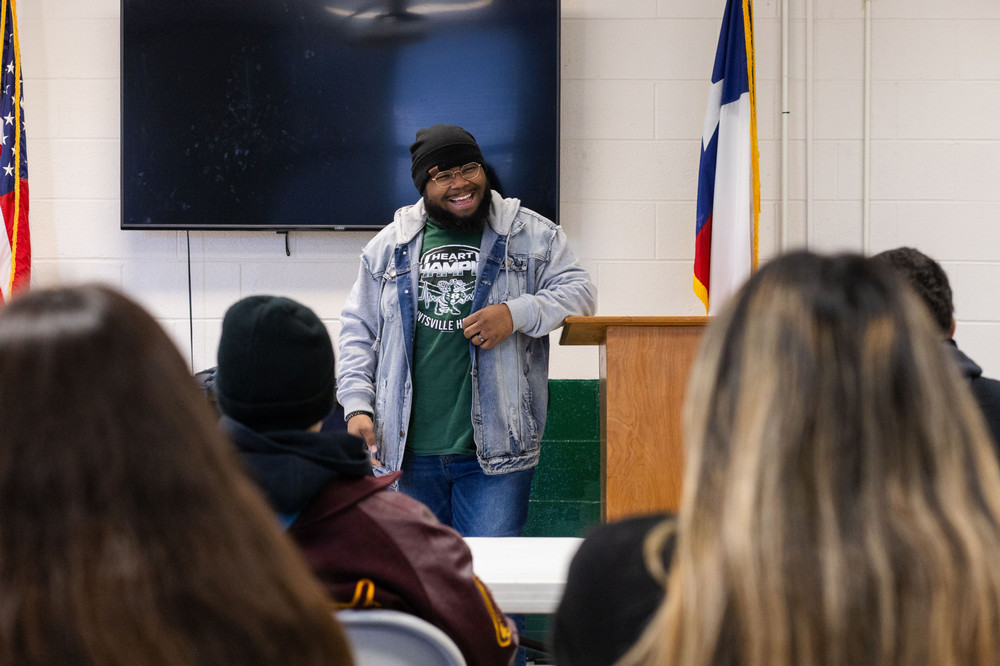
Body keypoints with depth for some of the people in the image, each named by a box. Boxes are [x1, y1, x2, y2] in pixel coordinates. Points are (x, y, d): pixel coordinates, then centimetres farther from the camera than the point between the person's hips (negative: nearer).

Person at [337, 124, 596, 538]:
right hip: (412, 447, 3)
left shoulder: (531, 235, 5)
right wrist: (356, 406, 1)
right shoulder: (389, 246, 10)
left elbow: (577, 291, 0)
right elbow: (358, 330, 12)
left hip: (496, 452, -2)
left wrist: (516, 313, -16)